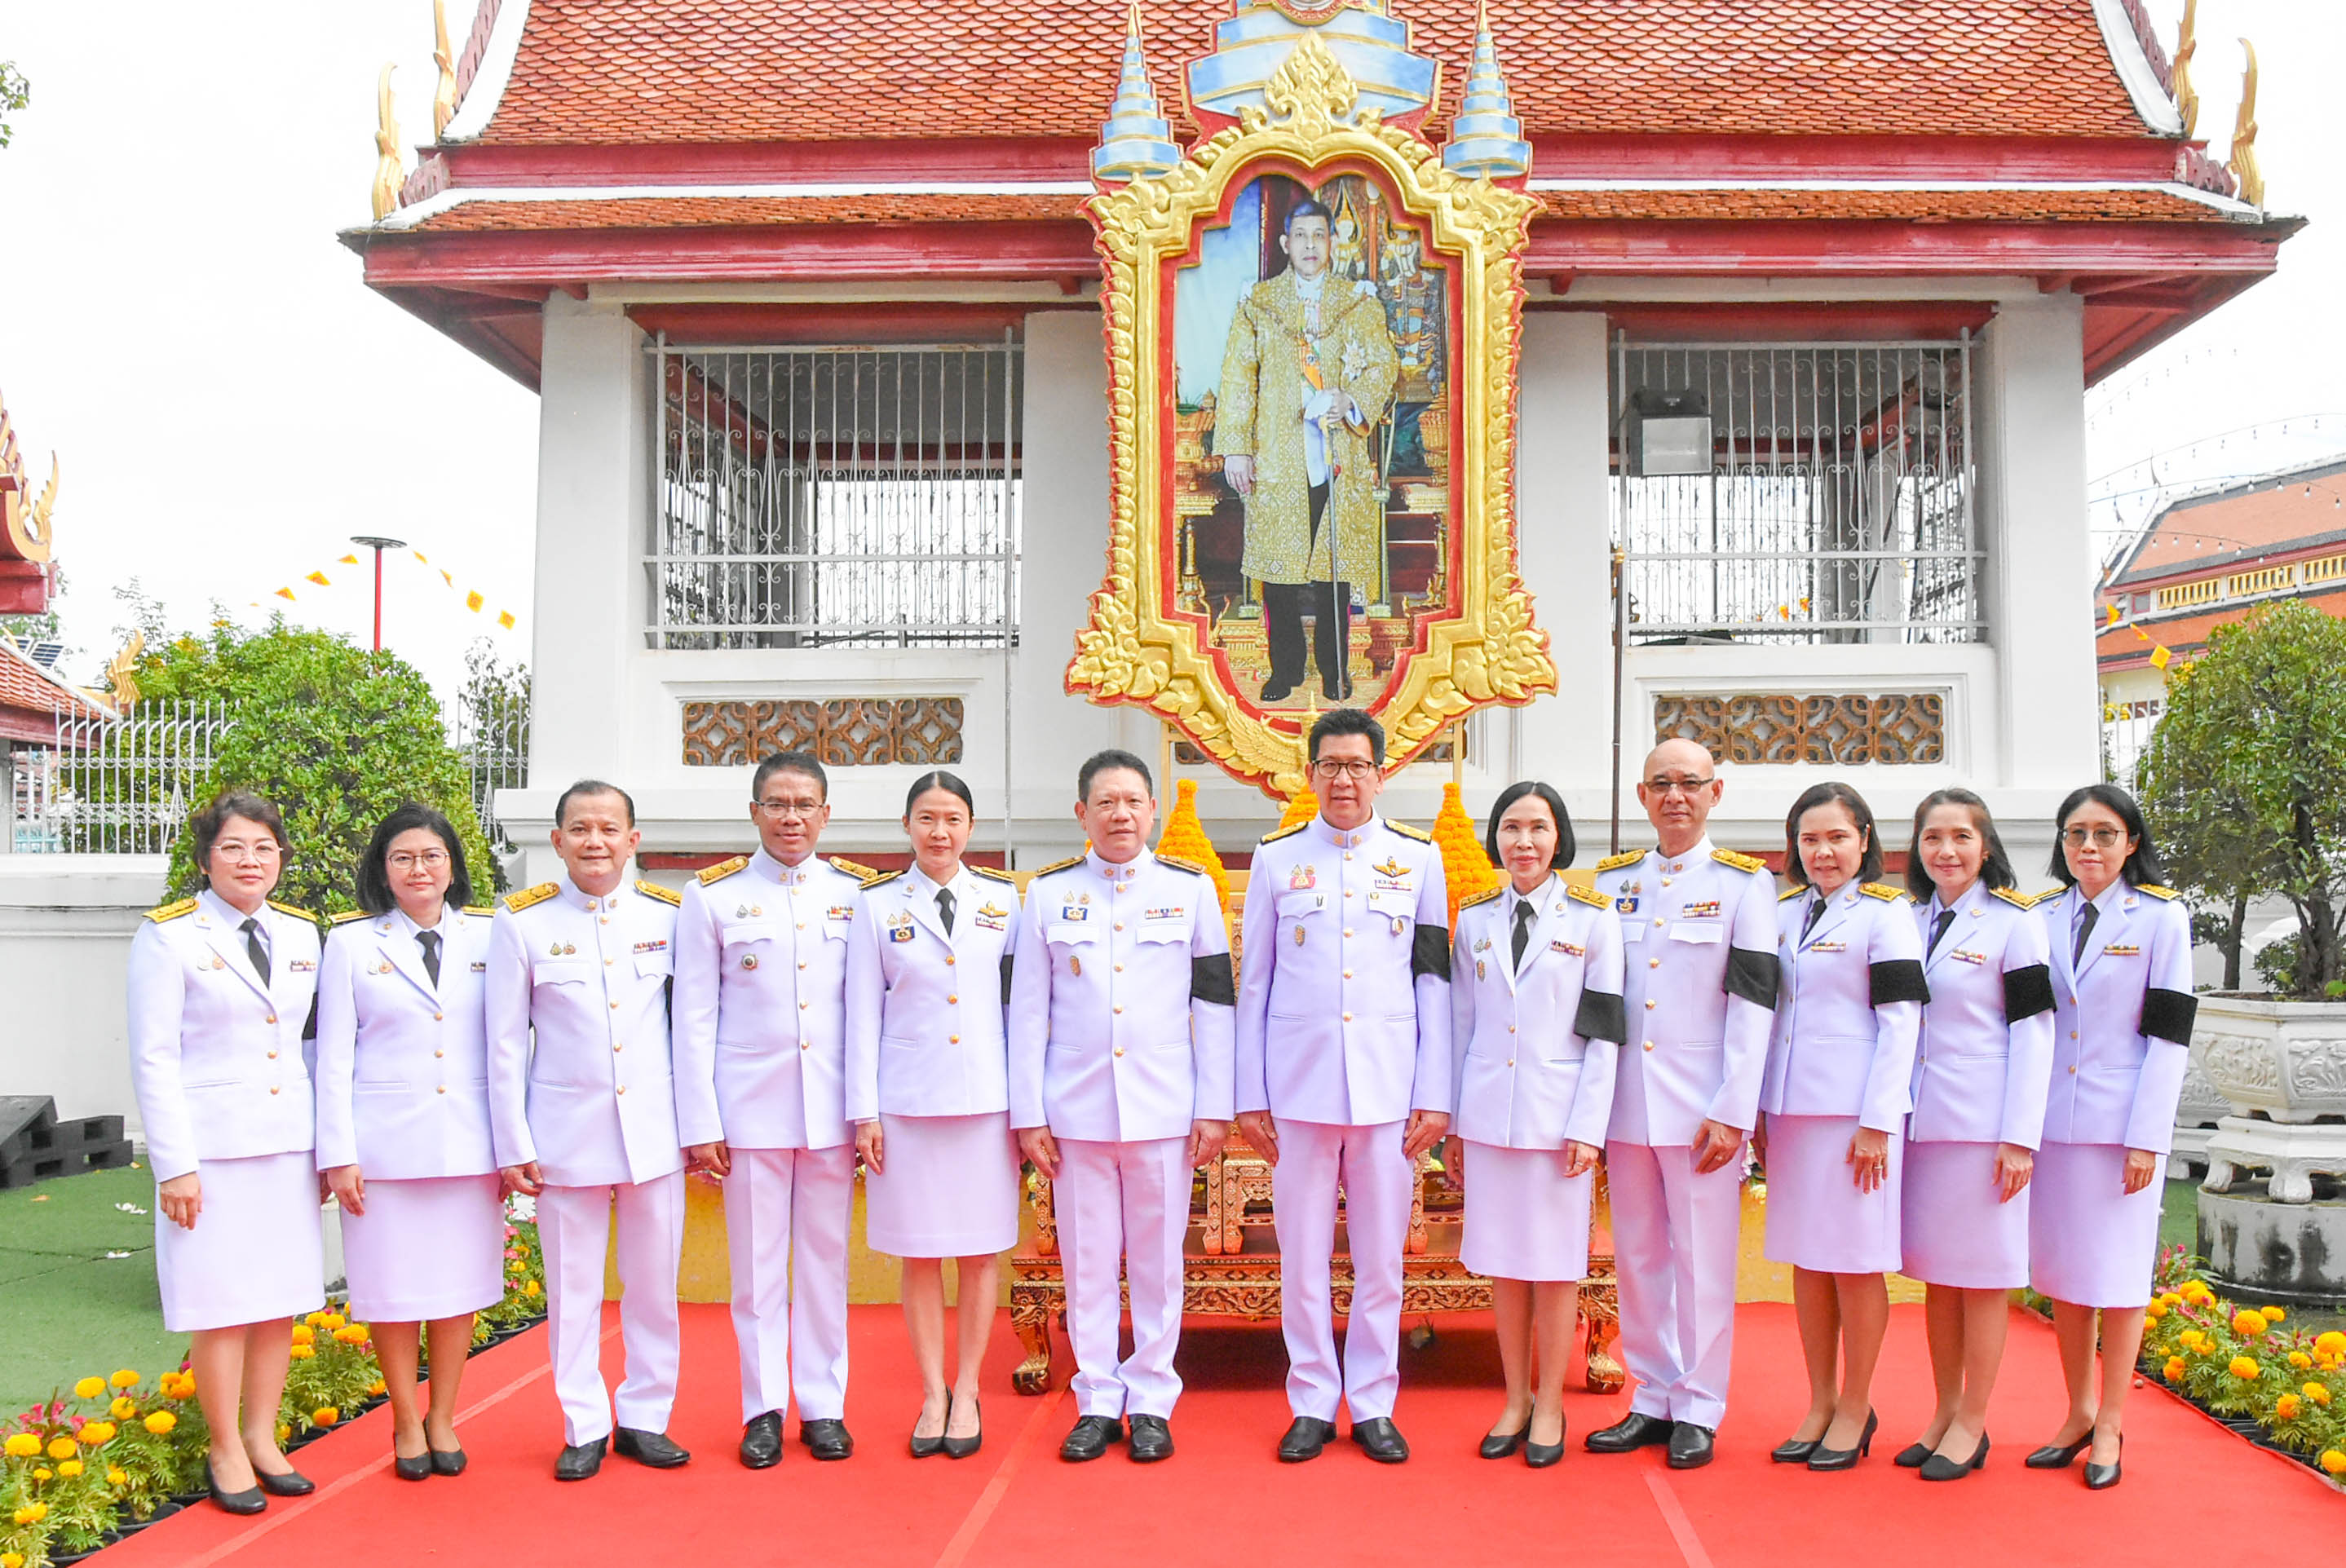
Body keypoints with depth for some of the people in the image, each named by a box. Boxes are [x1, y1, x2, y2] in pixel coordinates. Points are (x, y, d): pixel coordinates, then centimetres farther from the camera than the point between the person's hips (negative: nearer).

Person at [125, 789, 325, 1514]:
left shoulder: (300, 932, 10)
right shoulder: (168, 936, -4)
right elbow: (154, 1059, -7)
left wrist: (326, 1145, 9)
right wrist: (175, 1165, -11)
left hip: (288, 1145, 5)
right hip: (212, 1147, -4)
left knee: (281, 1300, 8)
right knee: (223, 1307, 0)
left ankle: (262, 1438, 22)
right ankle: (225, 1451, 15)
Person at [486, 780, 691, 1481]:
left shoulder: (667, 915, 3)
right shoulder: (522, 922, -1)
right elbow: (505, 1043, 1)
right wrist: (513, 1145, -2)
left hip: (656, 1127, 2)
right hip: (566, 1130, -1)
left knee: (654, 1282, 8)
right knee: (573, 1287, 6)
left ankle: (645, 1418, 23)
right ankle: (584, 1428, 19)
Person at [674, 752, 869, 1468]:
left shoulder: (855, 894, 6)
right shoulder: (712, 897, 3)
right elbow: (694, 1018, 2)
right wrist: (699, 1123, -3)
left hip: (831, 1106, 1)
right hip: (750, 1106, -1)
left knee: (826, 1259, 8)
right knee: (757, 1263, 5)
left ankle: (823, 1404, 19)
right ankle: (763, 1408, 17)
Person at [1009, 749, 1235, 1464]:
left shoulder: (1191, 889, 4)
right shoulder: (1048, 893, 5)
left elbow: (1215, 1005, 4)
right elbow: (1028, 1010, 6)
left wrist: (1215, 1108, 0)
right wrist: (1028, 1113, 2)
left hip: (1163, 1109, 0)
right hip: (1076, 1109, 1)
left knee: (1158, 1262, 6)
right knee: (1087, 1263, 6)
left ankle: (1152, 1402, 19)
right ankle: (1097, 1402, 19)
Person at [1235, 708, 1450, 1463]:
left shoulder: (1418, 857, 7)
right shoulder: (1277, 857, 6)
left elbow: (1434, 981, 6)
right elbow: (1253, 982, 7)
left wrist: (1434, 1095, 1)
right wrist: (1250, 1096, 3)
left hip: (1389, 1088, 0)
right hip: (1298, 1087, 0)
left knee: (1382, 1257, 6)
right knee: (1302, 1257, 5)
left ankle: (1373, 1404, 19)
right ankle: (1312, 1403, 18)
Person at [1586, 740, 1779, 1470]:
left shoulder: (1745, 883, 0)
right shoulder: (1612, 881, 10)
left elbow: (1753, 1003, -5)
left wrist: (1732, 1112, -11)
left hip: (1702, 1106, -4)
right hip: (1625, 1101, 4)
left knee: (1702, 1259, 1)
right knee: (1637, 1257, 9)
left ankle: (1698, 1410, 13)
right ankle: (1652, 1400, 21)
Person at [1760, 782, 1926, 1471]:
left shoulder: (1885, 913, -4)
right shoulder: (1783, 913, 12)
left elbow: (1900, 1023, -8)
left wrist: (1877, 1122, -14)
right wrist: (1758, 1109, 11)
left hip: (1856, 1113, -6)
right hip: (1793, 1110, 6)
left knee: (1856, 1262, 1)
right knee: (1807, 1262, 10)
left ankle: (1856, 1407, 15)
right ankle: (1821, 1402, 21)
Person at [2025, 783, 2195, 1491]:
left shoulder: (2161, 918, -2)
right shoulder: (2041, 918, 8)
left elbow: (2168, 1035, -5)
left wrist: (2146, 1139, -11)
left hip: (2121, 1125, -3)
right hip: (2052, 1122, 4)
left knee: (2118, 1273, 3)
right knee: (2062, 1273, 9)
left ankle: (2110, 1423, 14)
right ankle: (2079, 1413, 22)